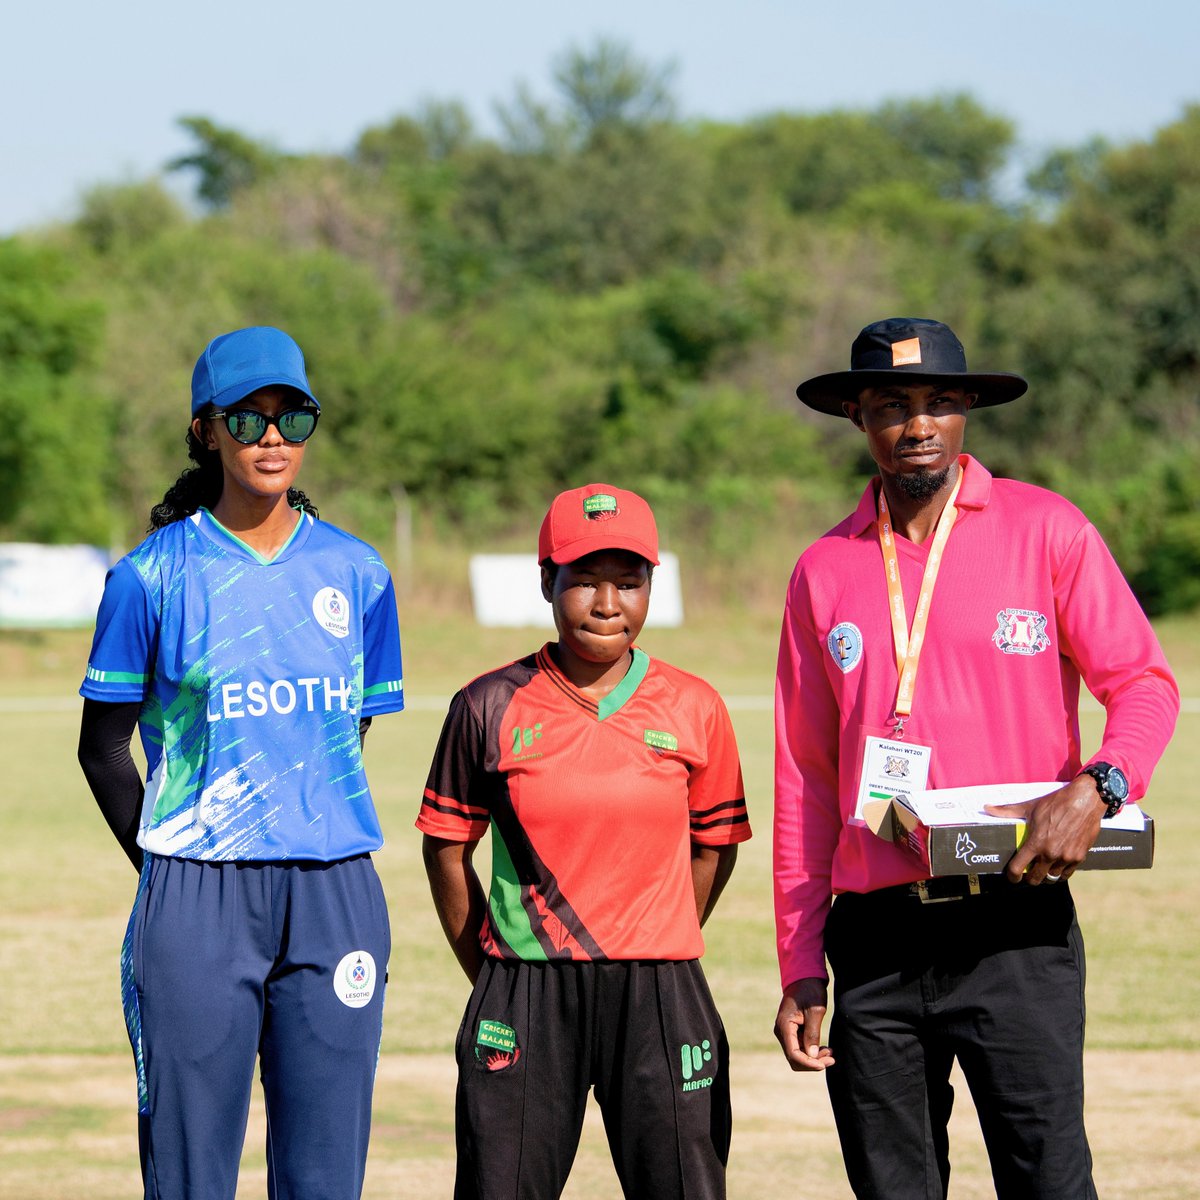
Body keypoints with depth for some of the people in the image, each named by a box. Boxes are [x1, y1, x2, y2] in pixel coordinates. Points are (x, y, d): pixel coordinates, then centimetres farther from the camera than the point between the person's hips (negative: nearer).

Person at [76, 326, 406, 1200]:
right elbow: (105, 744, 6)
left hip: (335, 897, 3)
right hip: (197, 903, -3)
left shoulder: (357, 573, 8)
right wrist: (169, 870, 4)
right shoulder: (153, 576, -1)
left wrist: (304, 848, 10)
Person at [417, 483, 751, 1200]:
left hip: (660, 997, 1)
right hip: (524, 998, -1)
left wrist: (656, 962, 10)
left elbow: (714, 847, 13)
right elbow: (447, 846, 8)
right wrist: (490, 974, 8)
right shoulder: (492, 708, 1)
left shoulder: (694, 708, 3)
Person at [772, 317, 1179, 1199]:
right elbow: (806, 784, 13)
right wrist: (802, 969, 9)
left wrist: (1097, 788, -19)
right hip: (876, 937, 3)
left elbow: (1144, 683, 3)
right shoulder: (825, 571, 12)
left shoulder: (1045, 530, 4)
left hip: (1014, 926, -3)